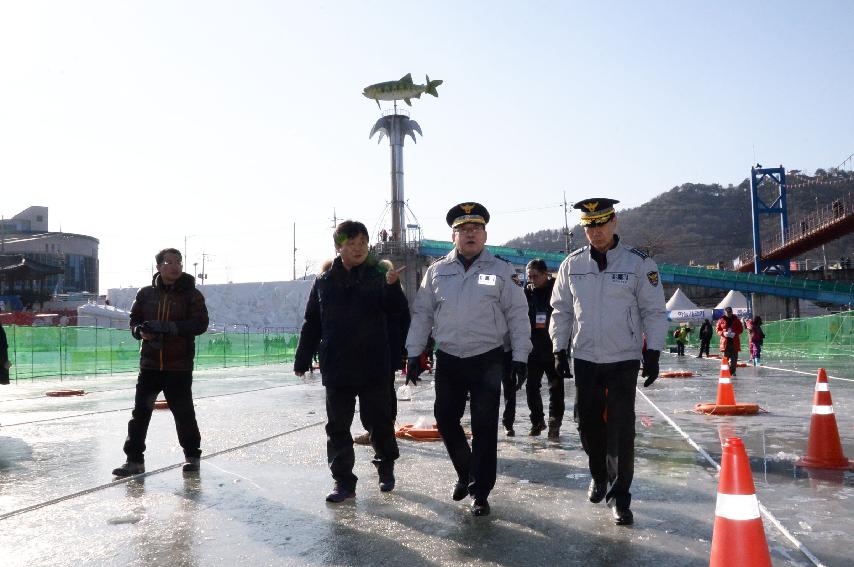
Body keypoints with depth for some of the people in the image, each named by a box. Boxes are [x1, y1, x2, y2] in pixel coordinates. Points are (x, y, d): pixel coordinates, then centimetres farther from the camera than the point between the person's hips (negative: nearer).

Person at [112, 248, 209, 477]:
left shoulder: (192, 295, -3)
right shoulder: (146, 294, 6)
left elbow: (200, 323, -12)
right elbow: (134, 320, 13)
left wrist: (169, 327, -23)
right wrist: (141, 331, -11)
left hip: (179, 365, -3)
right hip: (150, 363, 3)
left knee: (183, 411, 5)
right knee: (140, 410, 2)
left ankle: (192, 456, 23)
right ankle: (135, 460, 12)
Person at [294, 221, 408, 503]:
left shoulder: (378, 276, -3)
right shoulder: (324, 281, 4)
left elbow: (397, 308, -17)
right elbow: (311, 324, 9)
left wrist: (391, 286, -37)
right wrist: (302, 360, 10)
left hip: (374, 367, -2)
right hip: (336, 368, 2)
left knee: (379, 421, 9)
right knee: (338, 426, 7)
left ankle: (386, 468, 32)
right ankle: (343, 480, 18)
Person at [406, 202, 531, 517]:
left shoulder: (501, 271, -1)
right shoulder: (437, 271, 6)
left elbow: (518, 316, -1)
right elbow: (422, 314, 8)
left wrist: (520, 358, -5)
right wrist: (413, 354, 5)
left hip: (487, 360, -3)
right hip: (448, 360, 3)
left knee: (484, 428, 2)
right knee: (445, 419, 11)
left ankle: (480, 492, 15)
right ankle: (465, 472, 35)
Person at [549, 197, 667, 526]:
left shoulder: (638, 263, -6)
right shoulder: (572, 264, 3)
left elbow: (654, 311, -2)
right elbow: (561, 310, 9)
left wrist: (652, 353, -7)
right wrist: (559, 350, 5)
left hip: (624, 360, -3)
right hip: (585, 358, 3)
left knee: (621, 428, -4)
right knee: (588, 422, 11)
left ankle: (619, 496, 8)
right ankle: (599, 475, 36)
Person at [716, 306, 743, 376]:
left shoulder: (736, 320, 7)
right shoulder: (721, 320, 5)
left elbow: (741, 329, 8)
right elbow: (717, 330, 7)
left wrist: (735, 333, -11)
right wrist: (723, 333, -12)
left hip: (735, 342, 1)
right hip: (725, 341, -1)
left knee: (734, 358, 0)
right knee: (726, 357, -1)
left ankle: (732, 371, 8)